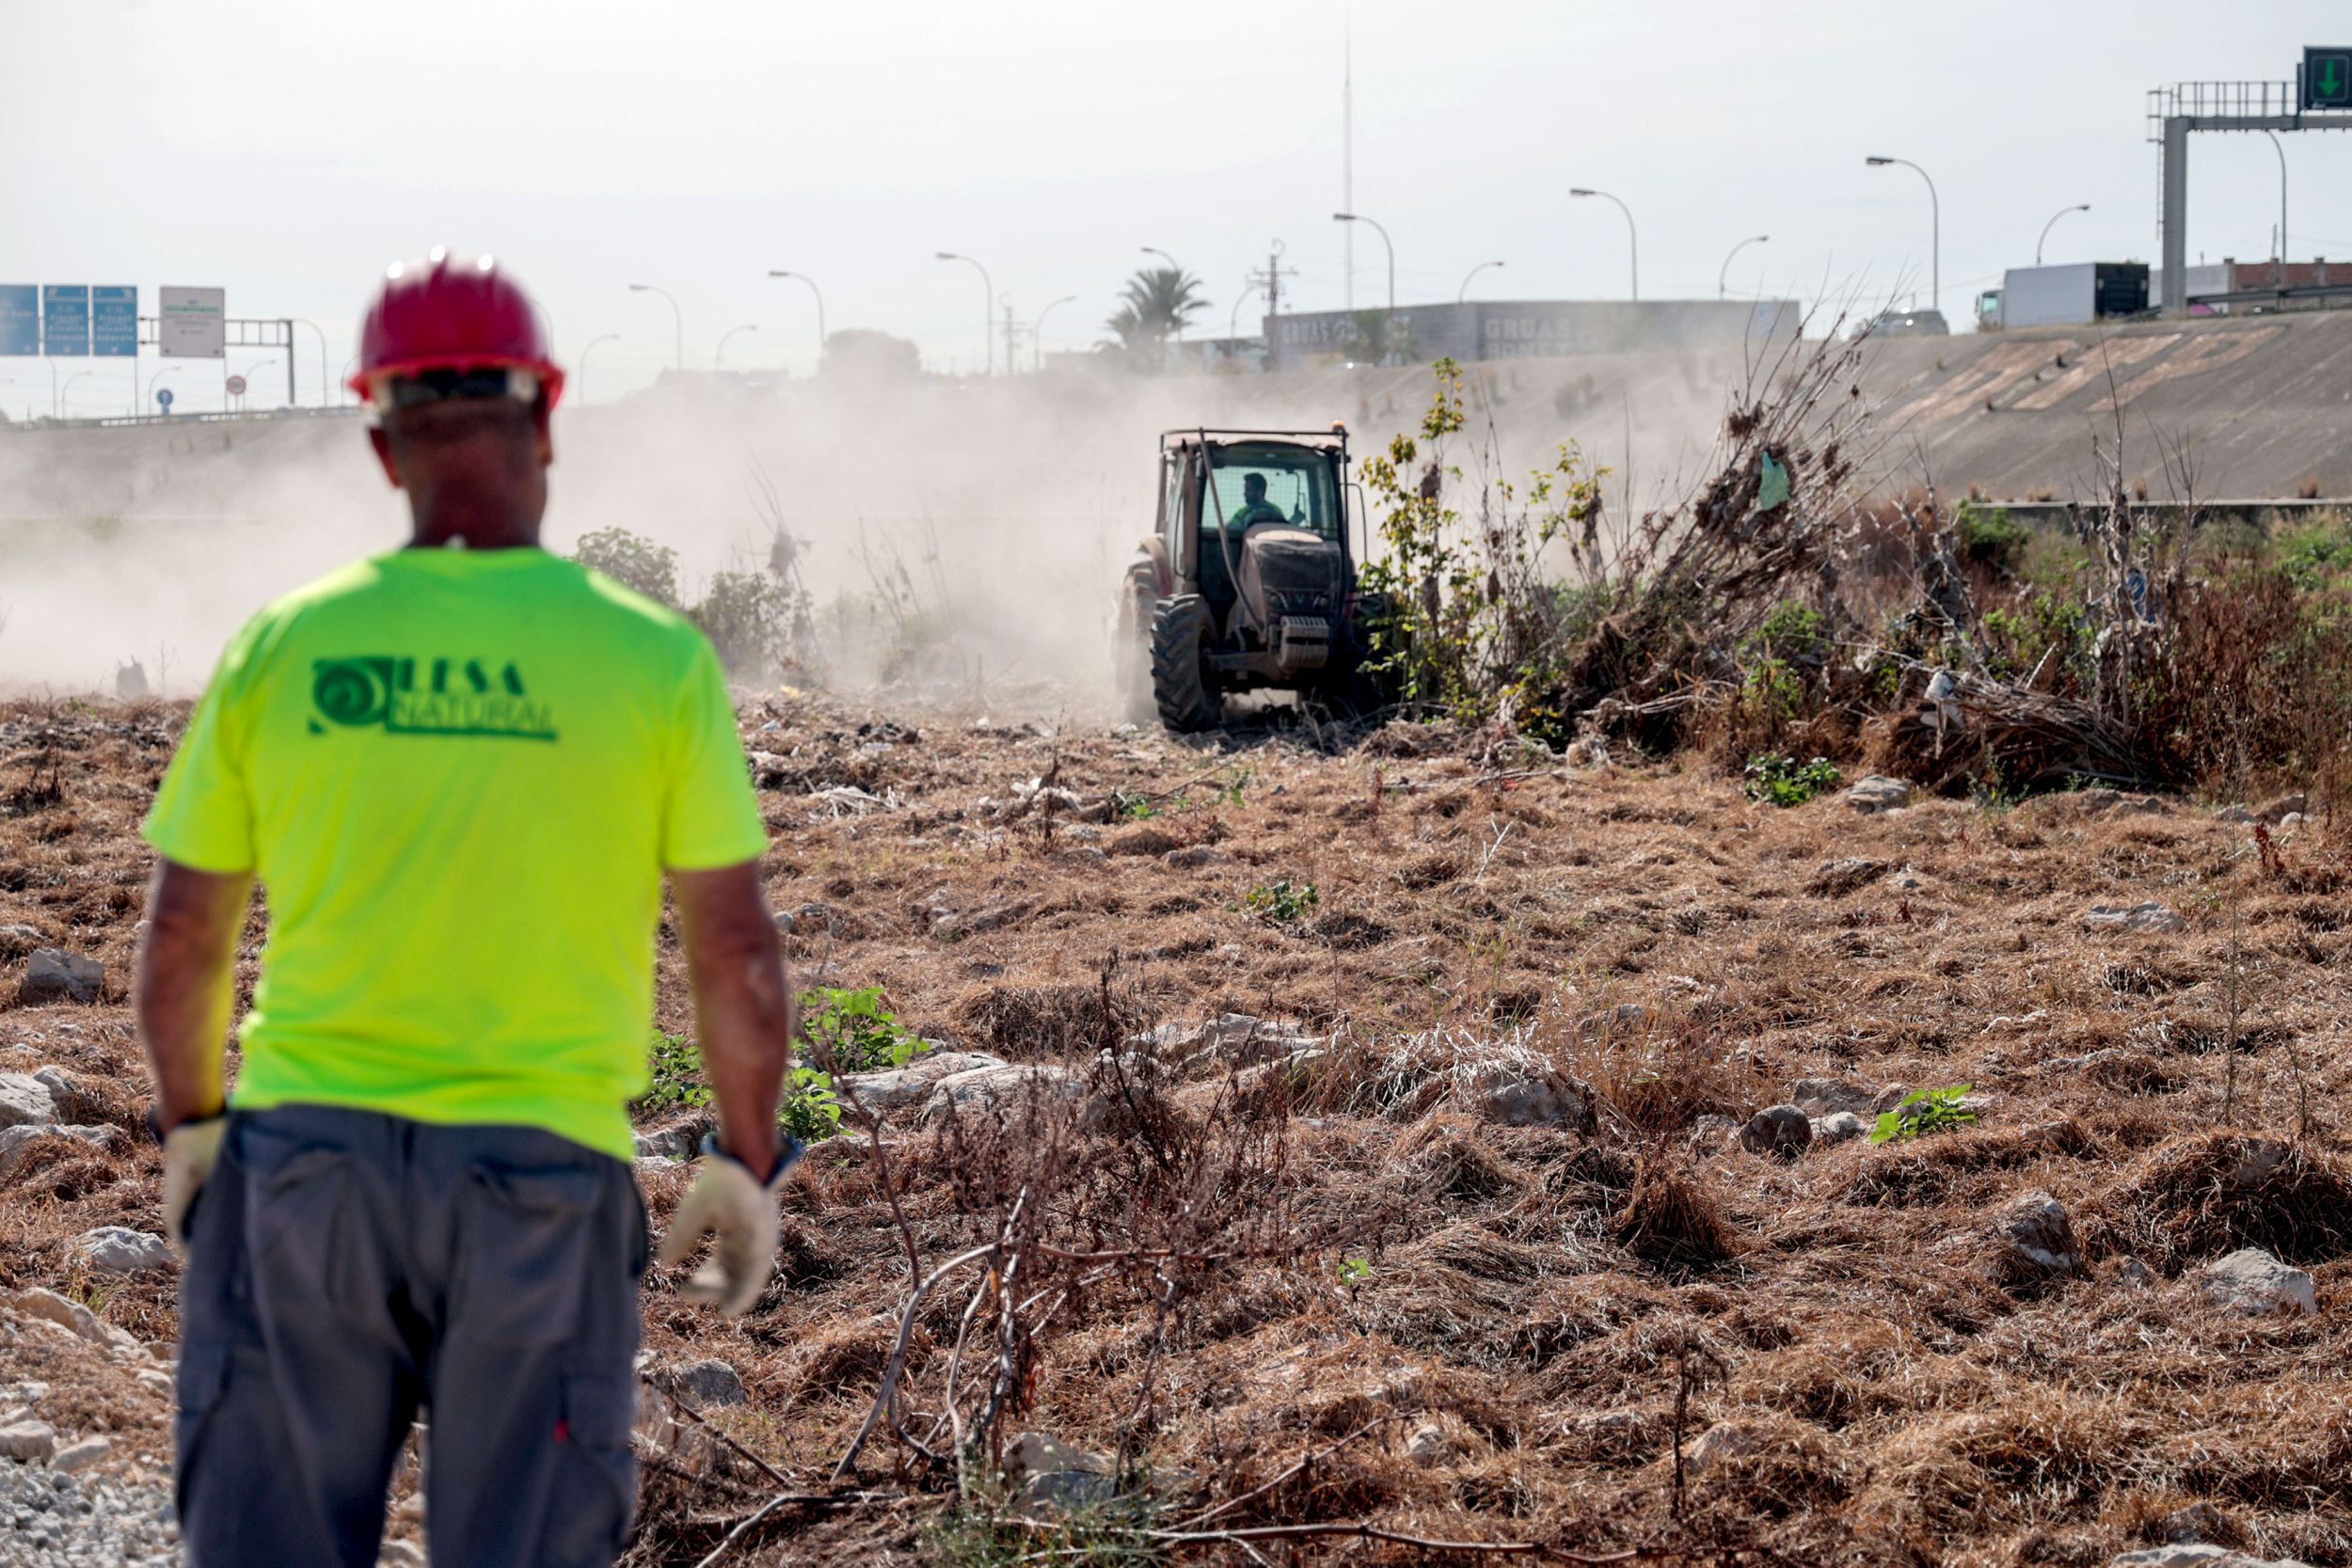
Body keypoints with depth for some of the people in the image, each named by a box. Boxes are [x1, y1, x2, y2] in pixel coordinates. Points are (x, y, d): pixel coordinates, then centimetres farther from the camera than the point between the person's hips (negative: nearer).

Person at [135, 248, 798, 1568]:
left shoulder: (280, 650, 0)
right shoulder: (654, 658, -5)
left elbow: (184, 939, 6)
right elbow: (738, 951, -3)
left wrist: (191, 1130, 22)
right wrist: (749, 1165, 10)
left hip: (304, 1167, 2)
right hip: (543, 1179, -1)